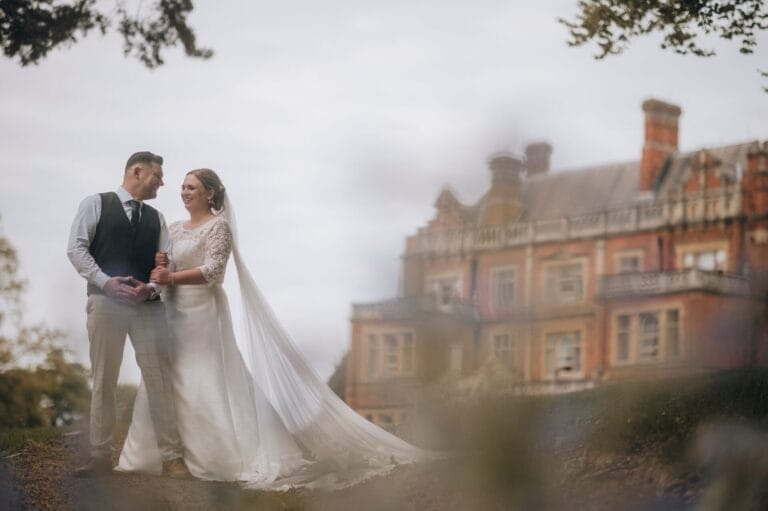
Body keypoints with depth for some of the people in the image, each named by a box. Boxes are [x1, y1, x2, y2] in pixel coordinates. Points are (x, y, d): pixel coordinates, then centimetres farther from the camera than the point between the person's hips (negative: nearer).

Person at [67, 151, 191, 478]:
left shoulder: (156, 218, 17)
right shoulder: (96, 204, 5)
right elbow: (76, 248, -3)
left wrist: (150, 288, -12)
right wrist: (106, 281, -15)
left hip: (149, 305, 3)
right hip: (105, 301, -3)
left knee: (160, 379, -4)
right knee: (104, 381, 2)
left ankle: (172, 457, -2)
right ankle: (100, 456, 9)